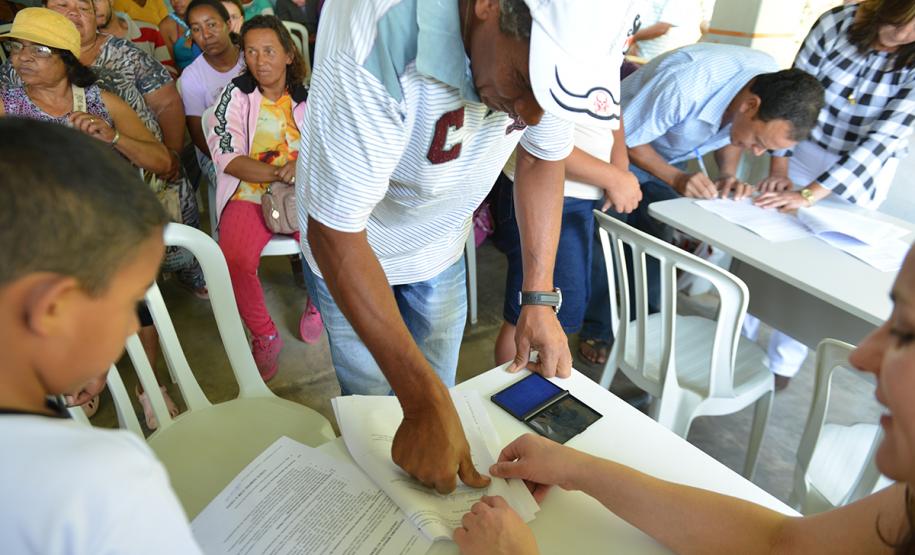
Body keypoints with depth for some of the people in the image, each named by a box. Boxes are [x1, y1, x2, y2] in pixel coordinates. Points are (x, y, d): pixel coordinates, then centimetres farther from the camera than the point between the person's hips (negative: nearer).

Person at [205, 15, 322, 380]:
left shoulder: (306, 99, 9)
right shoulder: (236, 95, 5)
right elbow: (227, 157, -6)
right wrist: (279, 172, -20)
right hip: (249, 195, 0)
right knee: (235, 258, -28)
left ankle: (316, 304, 7)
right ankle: (264, 335, -3)